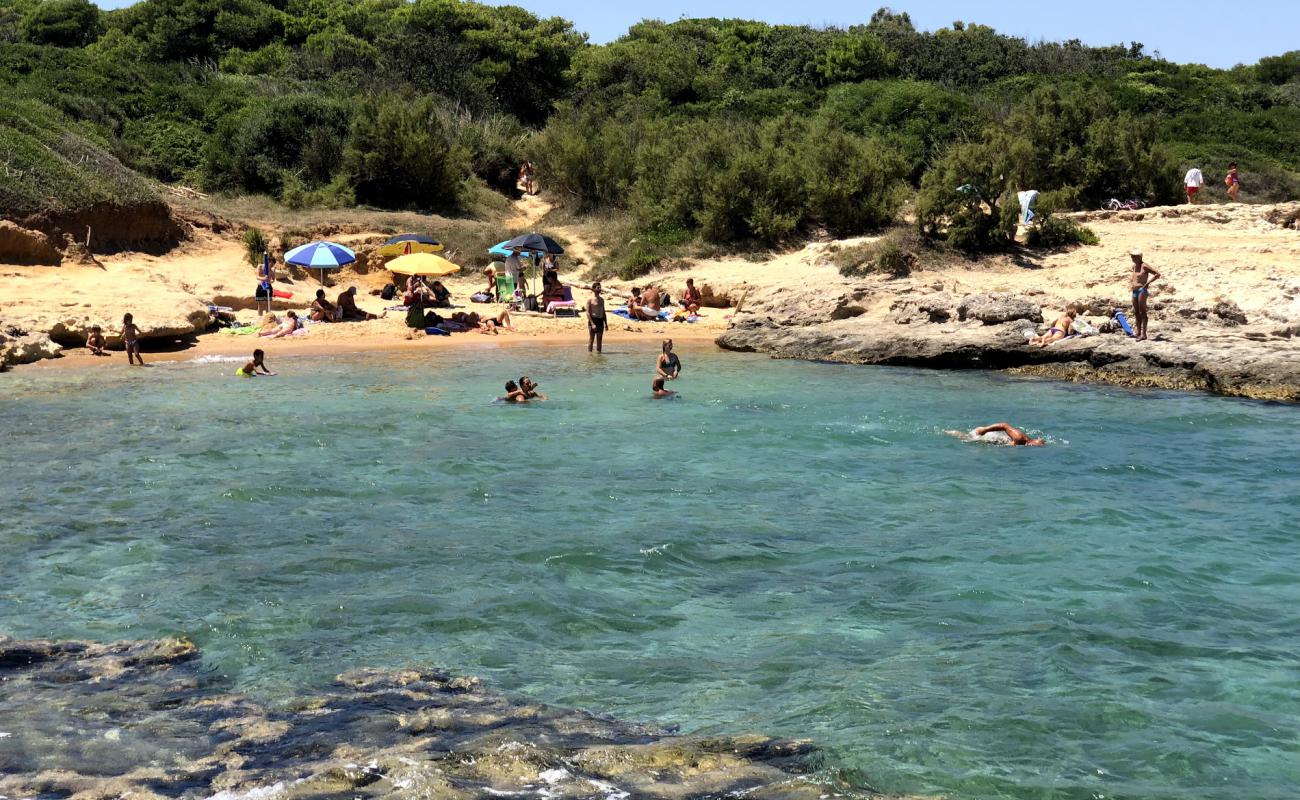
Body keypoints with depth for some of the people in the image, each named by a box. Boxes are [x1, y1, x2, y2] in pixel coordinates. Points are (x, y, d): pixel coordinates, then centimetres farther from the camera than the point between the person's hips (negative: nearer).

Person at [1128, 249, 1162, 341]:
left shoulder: (1144, 266, -12)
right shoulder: (1134, 266, 13)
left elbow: (1157, 274, -16)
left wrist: (1147, 283, -19)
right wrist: (1131, 281, 19)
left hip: (1142, 290, -9)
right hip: (1135, 291, 9)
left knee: (1142, 312, -9)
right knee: (1136, 312, 10)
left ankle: (1143, 334, -11)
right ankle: (1138, 332, 17)